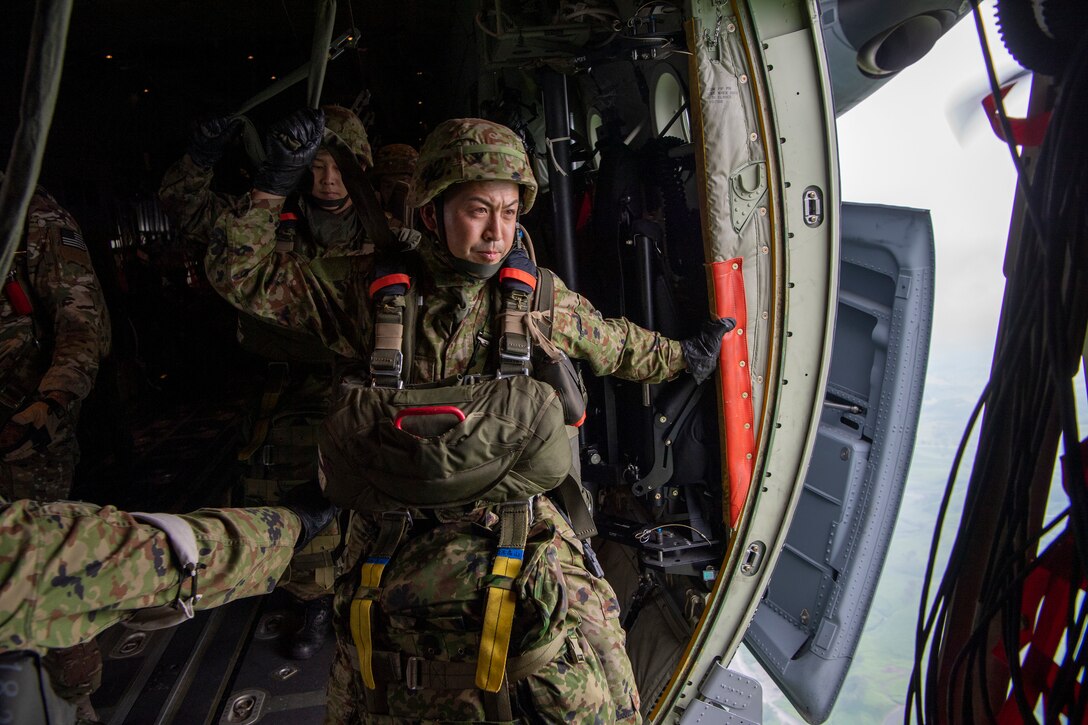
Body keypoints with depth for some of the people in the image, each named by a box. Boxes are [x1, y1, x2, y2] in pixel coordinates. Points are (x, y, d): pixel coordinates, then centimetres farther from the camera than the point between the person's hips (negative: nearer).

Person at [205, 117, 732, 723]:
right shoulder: (372, 290, -2)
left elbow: (615, 345, 19)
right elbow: (242, 273, 1)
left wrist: (683, 356, 29)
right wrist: (274, 182, -9)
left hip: (513, 513, 0)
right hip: (397, 524, 0)